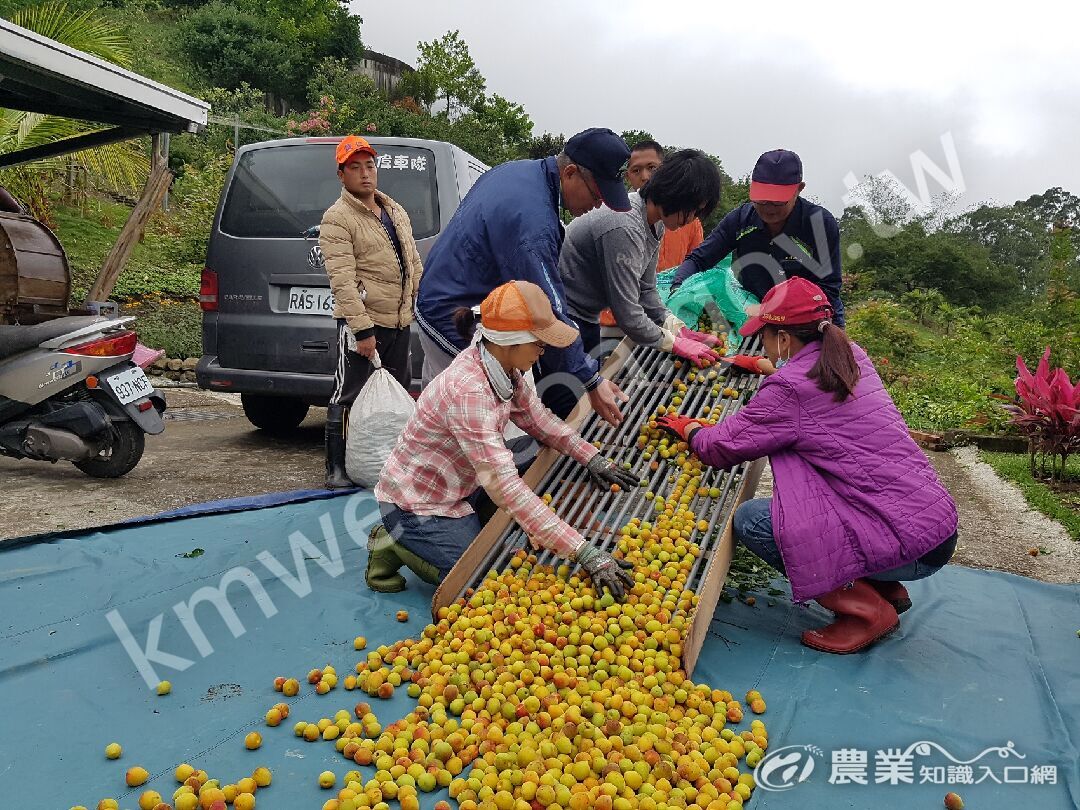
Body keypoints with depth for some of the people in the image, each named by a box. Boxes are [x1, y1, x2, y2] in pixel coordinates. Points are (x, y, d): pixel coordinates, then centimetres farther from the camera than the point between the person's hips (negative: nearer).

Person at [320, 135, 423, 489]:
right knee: (348, 396, -4)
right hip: (361, 322, -8)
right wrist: (362, 329, -23)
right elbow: (342, 280, -17)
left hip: (399, 322, 8)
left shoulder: (397, 213, 15)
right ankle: (337, 469, 6)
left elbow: (415, 265, 21)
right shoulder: (337, 218, -9)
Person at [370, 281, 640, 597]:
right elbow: (504, 486, -39)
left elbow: (535, 416, 7)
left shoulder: (502, 365, -8)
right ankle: (398, 543, 4)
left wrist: (592, 458, -5)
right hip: (415, 506, -9)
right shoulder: (468, 391, -35)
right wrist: (586, 554, -42)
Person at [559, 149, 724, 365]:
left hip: (586, 319, 9)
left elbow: (645, 291, 5)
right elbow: (627, 314, -26)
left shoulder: (654, 223, 1)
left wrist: (679, 330, -7)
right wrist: (676, 344, -16)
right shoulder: (625, 228, -29)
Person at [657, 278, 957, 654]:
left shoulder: (789, 390, -16)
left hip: (909, 546, -9)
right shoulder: (852, 357, 8)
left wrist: (689, 428, 15)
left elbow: (722, 448, -6)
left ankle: (865, 609, -1)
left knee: (751, 520, -8)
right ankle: (885, 590, 19)